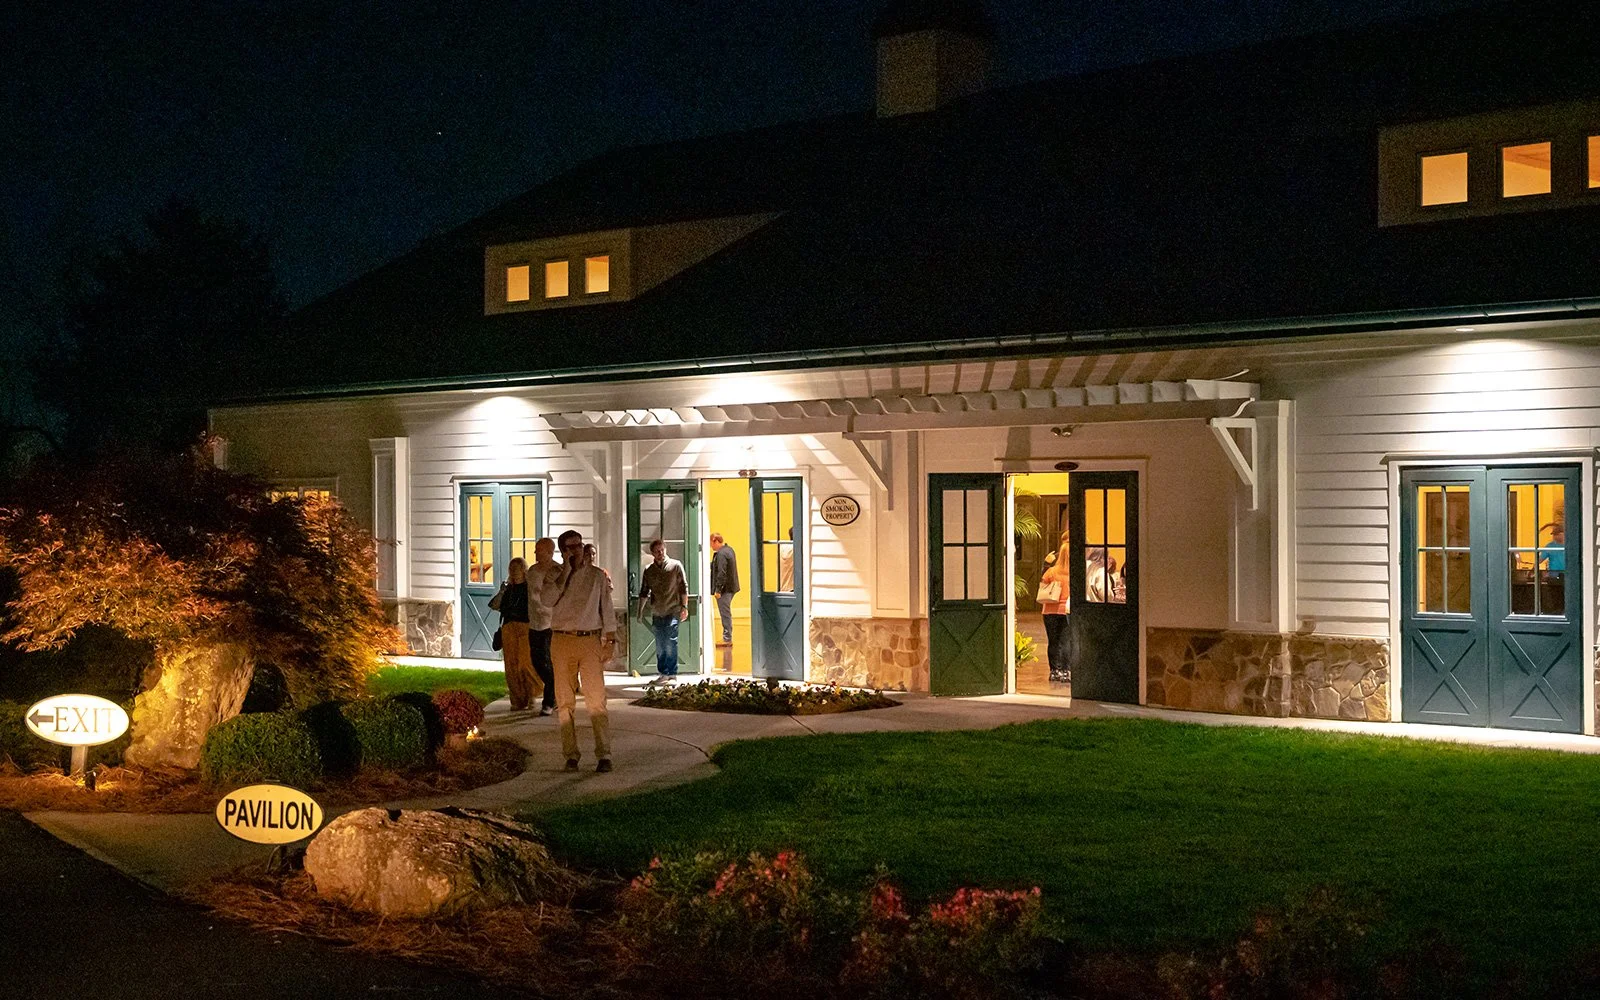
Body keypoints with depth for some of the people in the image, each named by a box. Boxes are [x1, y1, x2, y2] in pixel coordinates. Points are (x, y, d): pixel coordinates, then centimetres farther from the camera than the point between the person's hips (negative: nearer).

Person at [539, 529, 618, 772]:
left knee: (596, 699, -9)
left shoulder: (598, 575, 8)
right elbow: (547, 600, -10)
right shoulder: (554, 576, 8)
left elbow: (607, 608, 10)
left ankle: (604, 754, -10)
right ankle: (571, 755, 8)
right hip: (562, 641, 1)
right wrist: (565, 571, -9)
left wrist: (609, 640, 3)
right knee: (565, 702, 3)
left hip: (590, 640, -1)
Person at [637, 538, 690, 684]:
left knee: (670, 642, -11)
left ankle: (672, 674, -6)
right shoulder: (648, 570, 9)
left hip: (672, 611, -4)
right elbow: (644, 593, 15)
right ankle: (662, 674, 15)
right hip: (657, 613, 4)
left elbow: (684, 588, 1)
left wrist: (684, 607, -4)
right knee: (660, 646, 8)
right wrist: (640, 611, 11)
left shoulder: (676, 566, 0)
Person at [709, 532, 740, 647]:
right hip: (731, 587, 10)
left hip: (725, 588, -10)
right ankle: (728, 637, 20)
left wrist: (718, 590, -21)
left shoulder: (721, 554, -19)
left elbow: (721, 574, -23)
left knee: (725, 613, -4)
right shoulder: (729, 549, 12)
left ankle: (727, 638, 1)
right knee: (726, 613, 15)